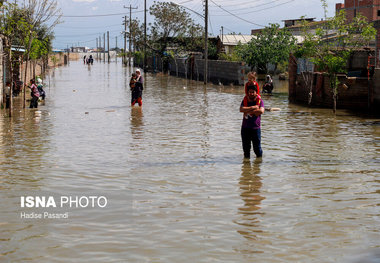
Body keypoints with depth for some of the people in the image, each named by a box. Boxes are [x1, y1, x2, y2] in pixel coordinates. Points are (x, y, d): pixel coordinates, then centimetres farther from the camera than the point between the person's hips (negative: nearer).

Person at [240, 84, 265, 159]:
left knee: (257, 146, -1)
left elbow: (261, 111, -19)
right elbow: (241, 109, -11)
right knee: (246, 146, 10)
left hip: (256, 127, -3)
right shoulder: (245, 100, 7)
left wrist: (248, 112, -14)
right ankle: (246, 157, 24)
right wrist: (253, 107, -17)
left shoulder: (260, 101, -1)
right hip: (245, 127, 3)